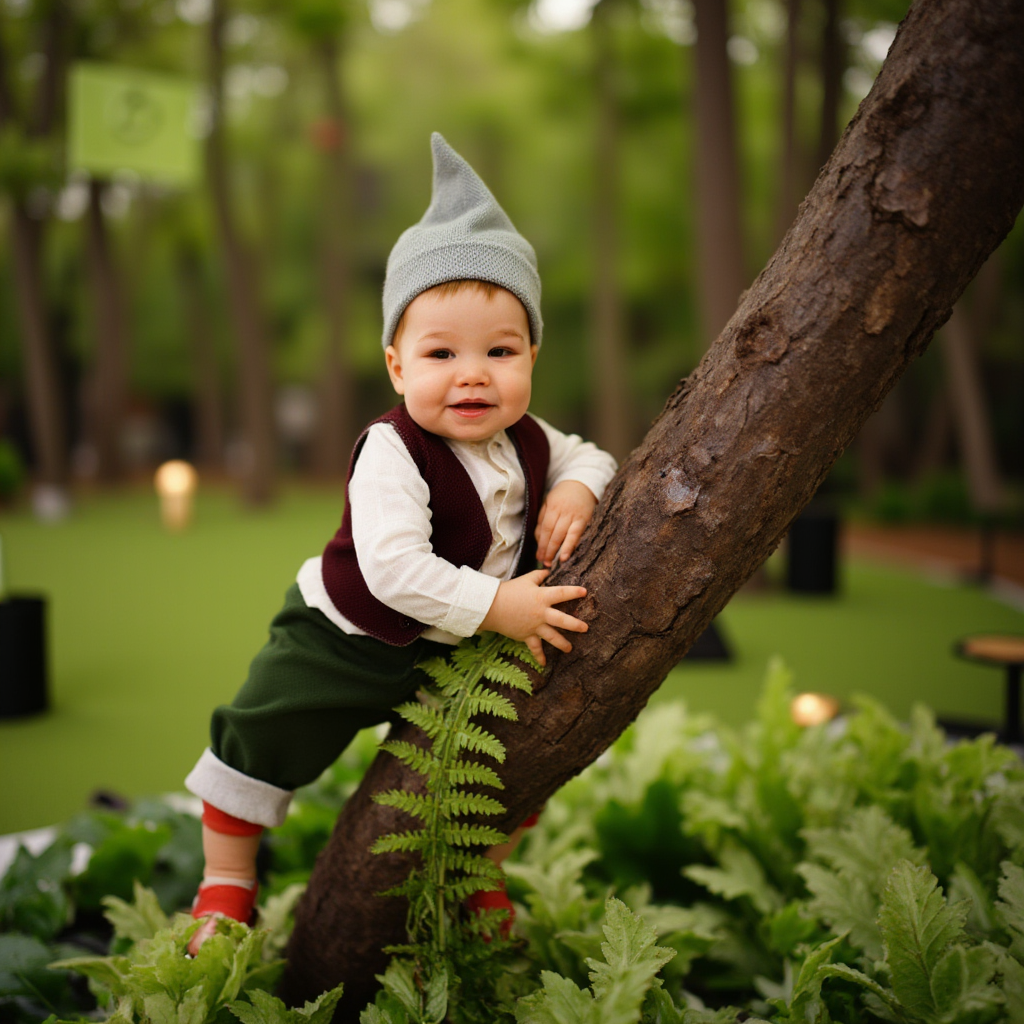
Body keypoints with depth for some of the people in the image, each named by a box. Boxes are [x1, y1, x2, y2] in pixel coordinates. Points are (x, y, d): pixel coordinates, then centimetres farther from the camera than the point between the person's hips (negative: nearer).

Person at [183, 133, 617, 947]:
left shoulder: (529, 443, -10)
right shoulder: (392, 454, -32)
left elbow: (590, 457, 9)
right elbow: (393, 568, -39)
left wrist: (573, 493, -14)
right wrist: (495, 605, -37)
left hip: (463, 652, 5)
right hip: (349, 639, -5)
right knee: (263, 745, -3)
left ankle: (482, 877, 40)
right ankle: (227, 883, 23)